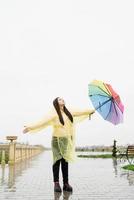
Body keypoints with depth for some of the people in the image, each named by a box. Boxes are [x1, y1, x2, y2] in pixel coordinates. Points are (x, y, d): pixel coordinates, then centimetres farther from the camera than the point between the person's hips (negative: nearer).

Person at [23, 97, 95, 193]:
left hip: (67, 140, 5)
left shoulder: (69, 112, 10)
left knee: (65, 161, 6)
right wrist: (31, 127, -29)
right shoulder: (53, 114, -8)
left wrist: (91, 110, 33)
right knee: (57, 161, -4)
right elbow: (43, 122, -18)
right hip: (57, 140, -5)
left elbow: (80, 112, 23)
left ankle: (66, 183, 11)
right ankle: (56, 183, 2)